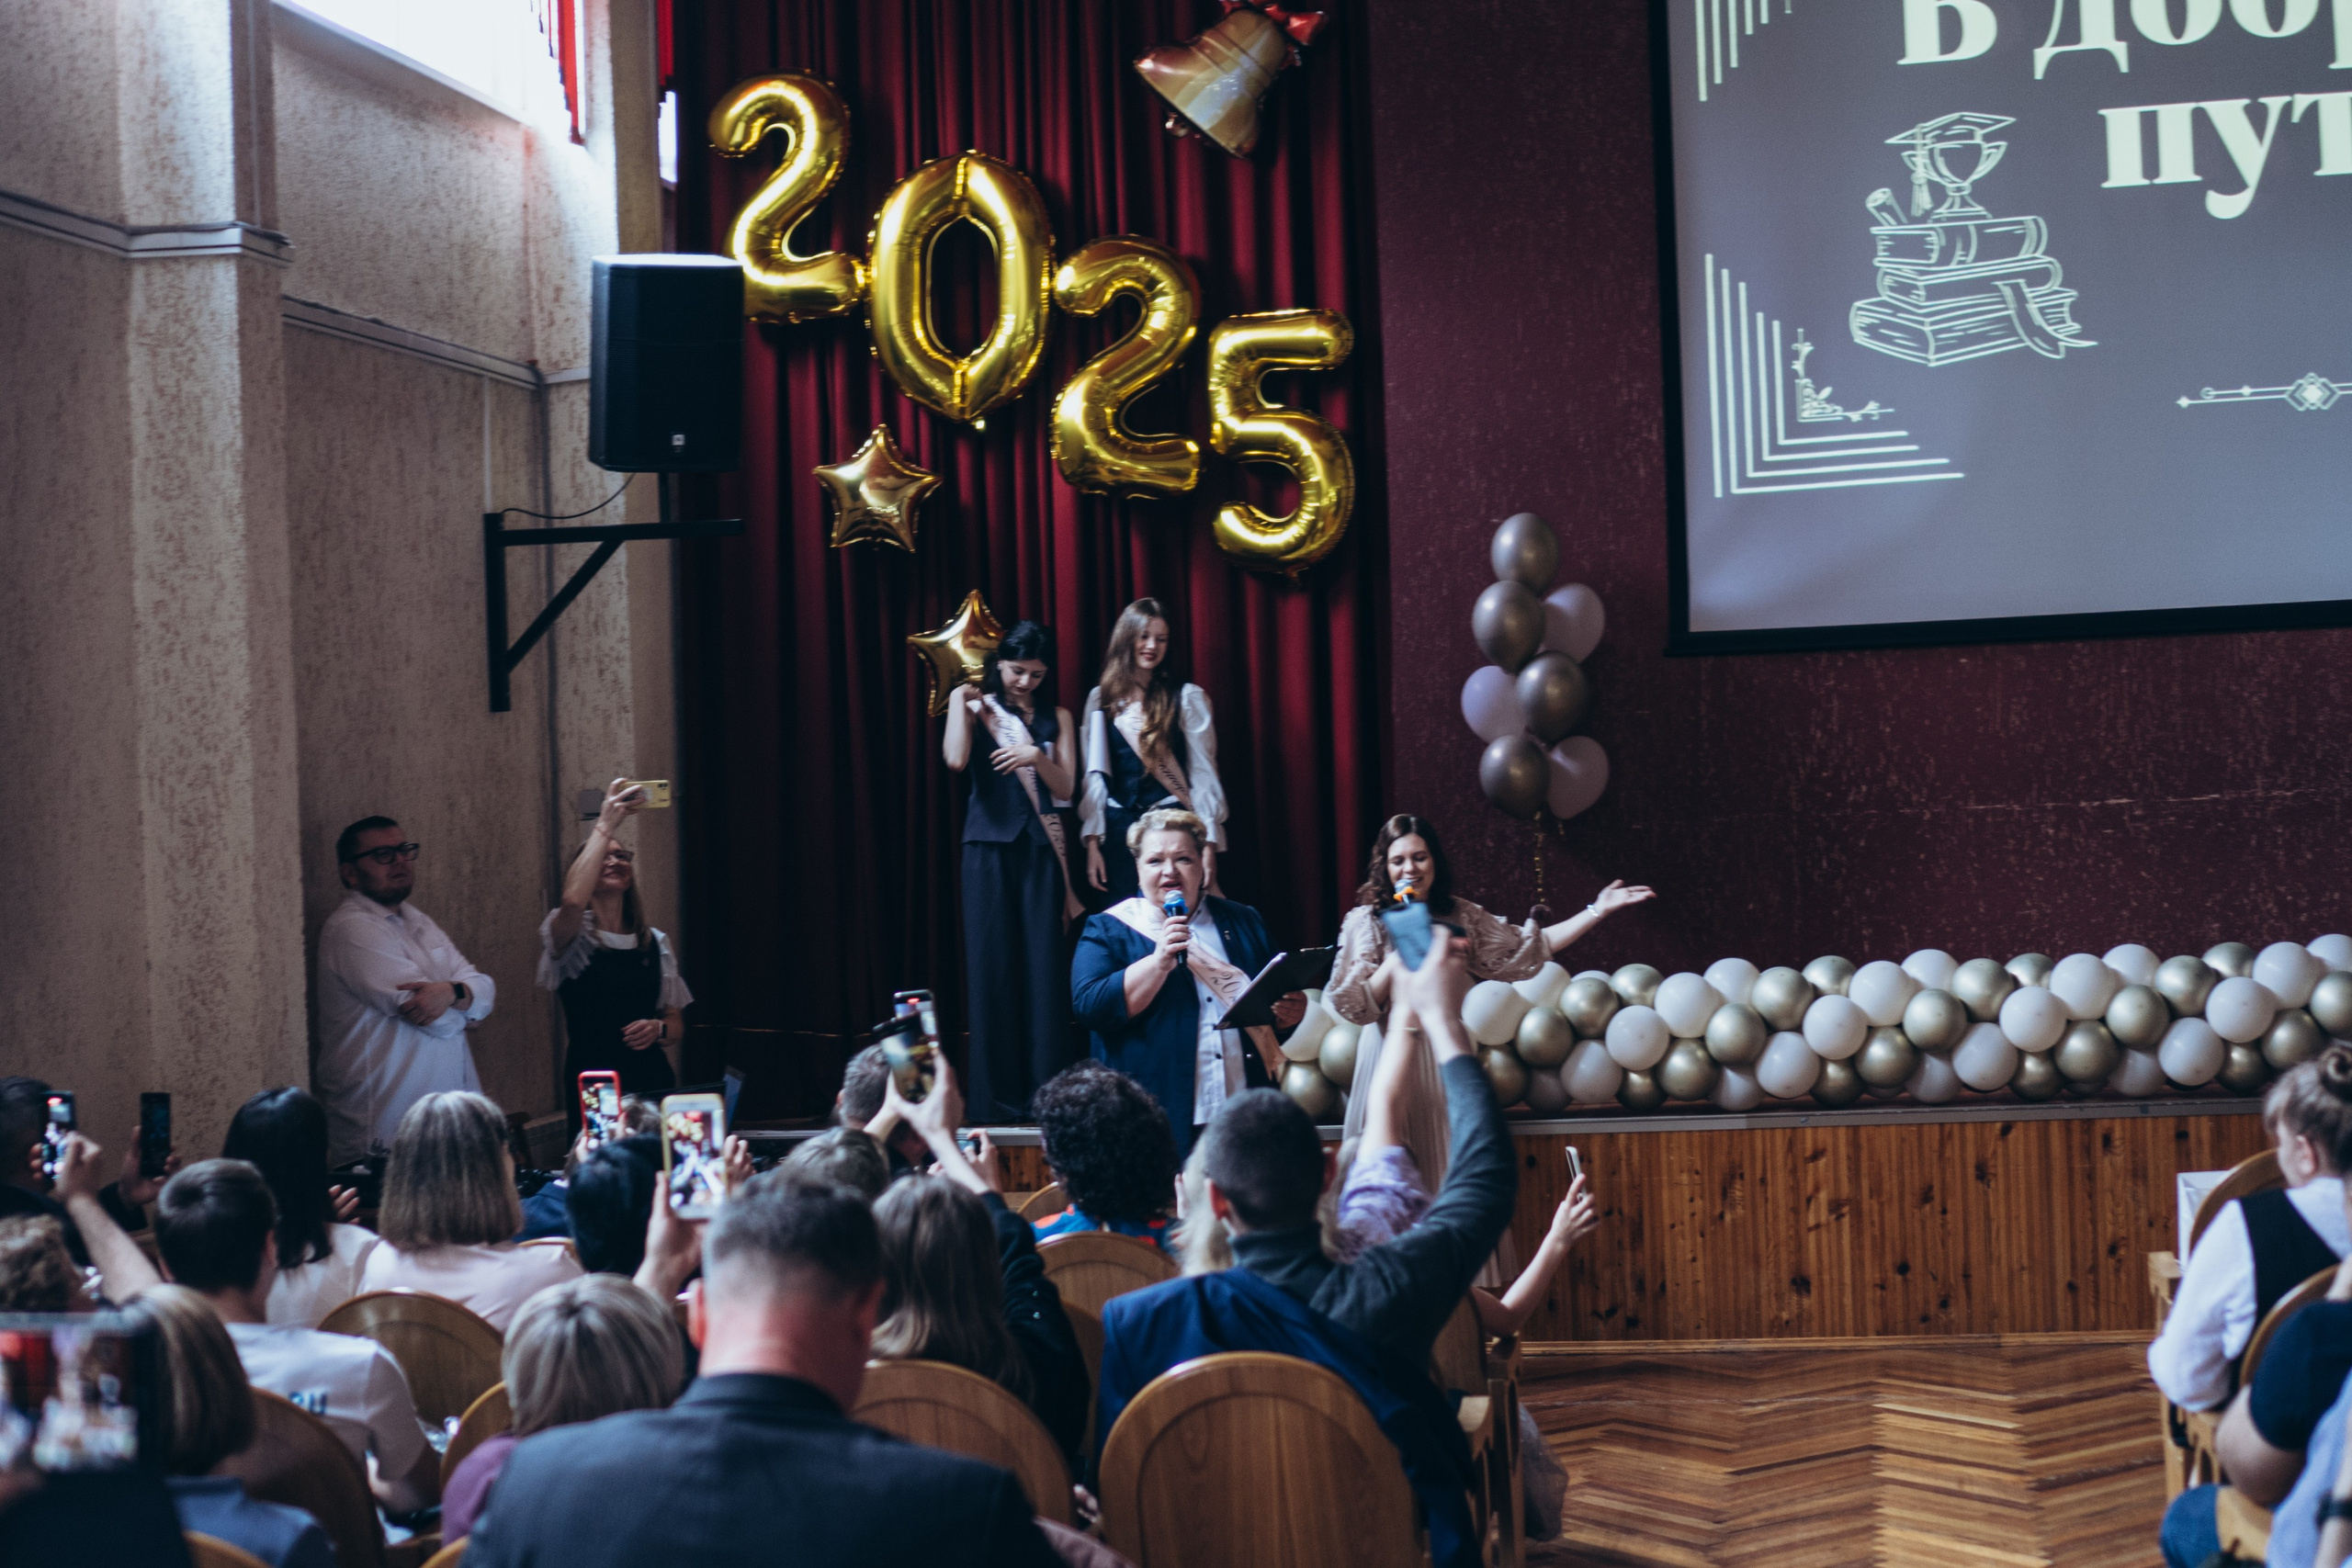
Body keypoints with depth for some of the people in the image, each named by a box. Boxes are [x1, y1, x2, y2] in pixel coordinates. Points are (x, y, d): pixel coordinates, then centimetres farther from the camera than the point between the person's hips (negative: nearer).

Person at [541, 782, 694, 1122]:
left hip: (654, 1084, 4)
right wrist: (607, 823, -22)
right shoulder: (573, 935, 1)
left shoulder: (654, 943, 15)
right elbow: (573, 901, -24)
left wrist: (658, 1029, -6)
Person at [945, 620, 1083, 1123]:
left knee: (1044, 966, -2)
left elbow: (1065, 787, 5)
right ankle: (996, 1097, 0)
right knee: (993, 963, -3)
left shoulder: (1056, 717, 12)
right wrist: (959, 703, -8)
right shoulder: (975, 707, 5)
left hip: (1042, 849, 2)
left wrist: (1036, 756, -11)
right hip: (991, 846, -2)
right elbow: (956, 760, -14)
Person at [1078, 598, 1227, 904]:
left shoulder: (1187, 697, 0)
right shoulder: (1101, 699, 9)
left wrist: (1209, 843, -7)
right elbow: (1094, 775, 9)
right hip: (1118, 828, 3)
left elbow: (1204, 773, -2)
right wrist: (1092, 841, 4)